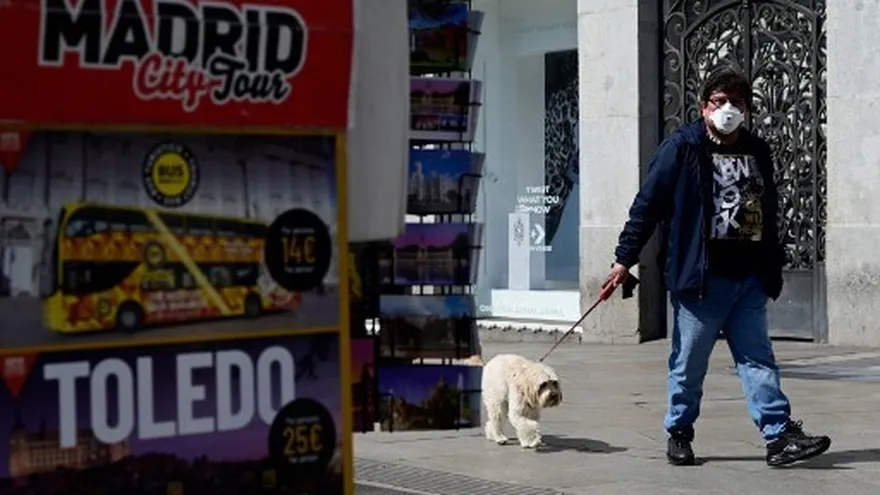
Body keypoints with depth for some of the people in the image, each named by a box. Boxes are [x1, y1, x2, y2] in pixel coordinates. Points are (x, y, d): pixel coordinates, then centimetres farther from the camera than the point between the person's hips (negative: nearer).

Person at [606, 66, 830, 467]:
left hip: (749, 279, 5)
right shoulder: (682, 148, -3)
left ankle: (780, 436, -1)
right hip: (701, 278, -4)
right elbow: (647, 205, -3)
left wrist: (773, 268, 18)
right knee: (690, 363, 4)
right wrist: (625, 259, -6)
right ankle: (679, 434, 19)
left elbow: (768, 215, 19)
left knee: (758, 358, 2)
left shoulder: (758, 152, 13)